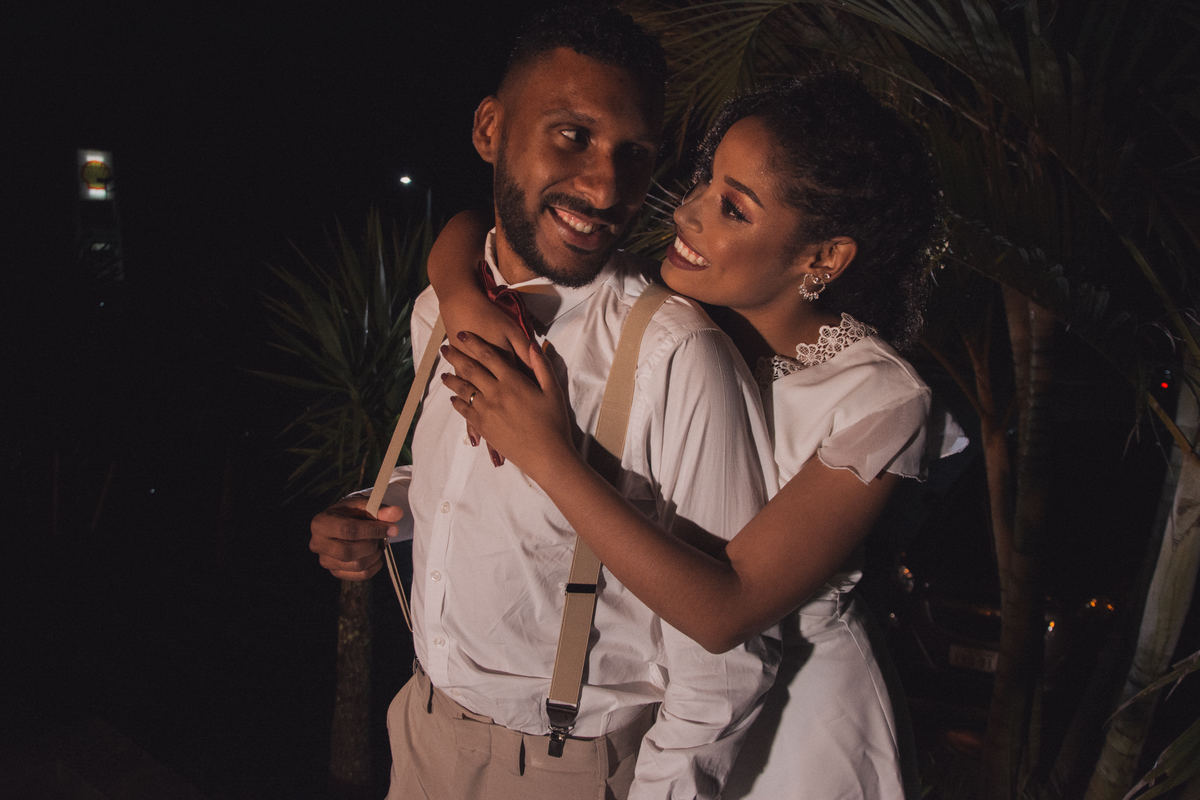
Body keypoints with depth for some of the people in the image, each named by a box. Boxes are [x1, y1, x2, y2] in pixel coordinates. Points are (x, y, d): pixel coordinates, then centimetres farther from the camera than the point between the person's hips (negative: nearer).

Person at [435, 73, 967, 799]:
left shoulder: (880, 401, -27)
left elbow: (726, 613, -32)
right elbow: (468, 231, -7)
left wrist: (548, 456, -35)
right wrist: (466, 298, -30)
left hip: (792, 712, -3)